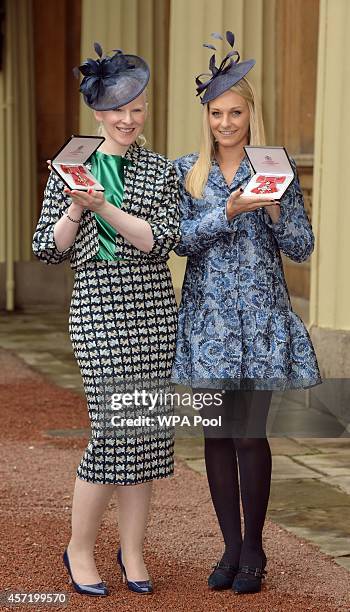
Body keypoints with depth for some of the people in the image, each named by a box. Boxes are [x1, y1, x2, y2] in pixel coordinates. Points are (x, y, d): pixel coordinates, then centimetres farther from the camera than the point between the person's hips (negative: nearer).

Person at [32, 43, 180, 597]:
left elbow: (163, 240, -7)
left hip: (153, 308, 2)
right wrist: (75, 209, -13)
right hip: (98, 307, -2)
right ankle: (80, 548, 8)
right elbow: (47, 250, 5)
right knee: (114, 426, -9)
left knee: (147, 429, 4)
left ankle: (132, 550, 16)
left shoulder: (161, 170, 7)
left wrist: (104, 206, -16)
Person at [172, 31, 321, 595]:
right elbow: (182, 239, -4)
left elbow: (301, 248, 2)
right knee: (217, 434, 6)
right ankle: (231, 548, 17)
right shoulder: (186, 171, 7)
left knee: (250, 433, -4)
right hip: (207, 315, 2)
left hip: (261, 315, -2)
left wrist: (276, 209, -16)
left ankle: (253, 549, 10)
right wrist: (229, 211, -18)